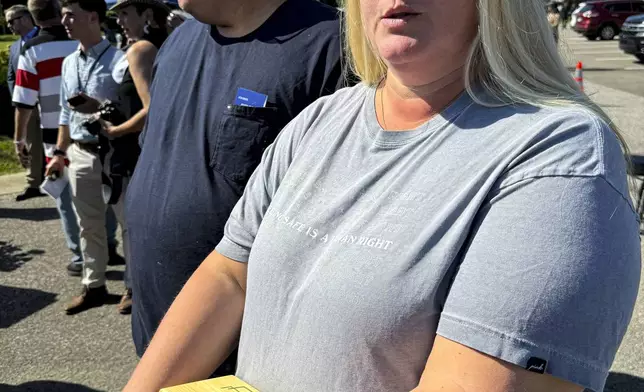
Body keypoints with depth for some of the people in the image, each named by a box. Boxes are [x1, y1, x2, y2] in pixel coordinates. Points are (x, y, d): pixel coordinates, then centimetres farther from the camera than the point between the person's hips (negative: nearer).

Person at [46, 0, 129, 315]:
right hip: (80, 154, 7)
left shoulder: (118, 59, -11)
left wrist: (99, 107, -25)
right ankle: (93, 286, 29)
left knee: (128, 221, 6)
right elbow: (66, 112, 17)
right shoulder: (69, 63, 11)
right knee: (88, 225, 15)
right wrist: (60, 152, 17)